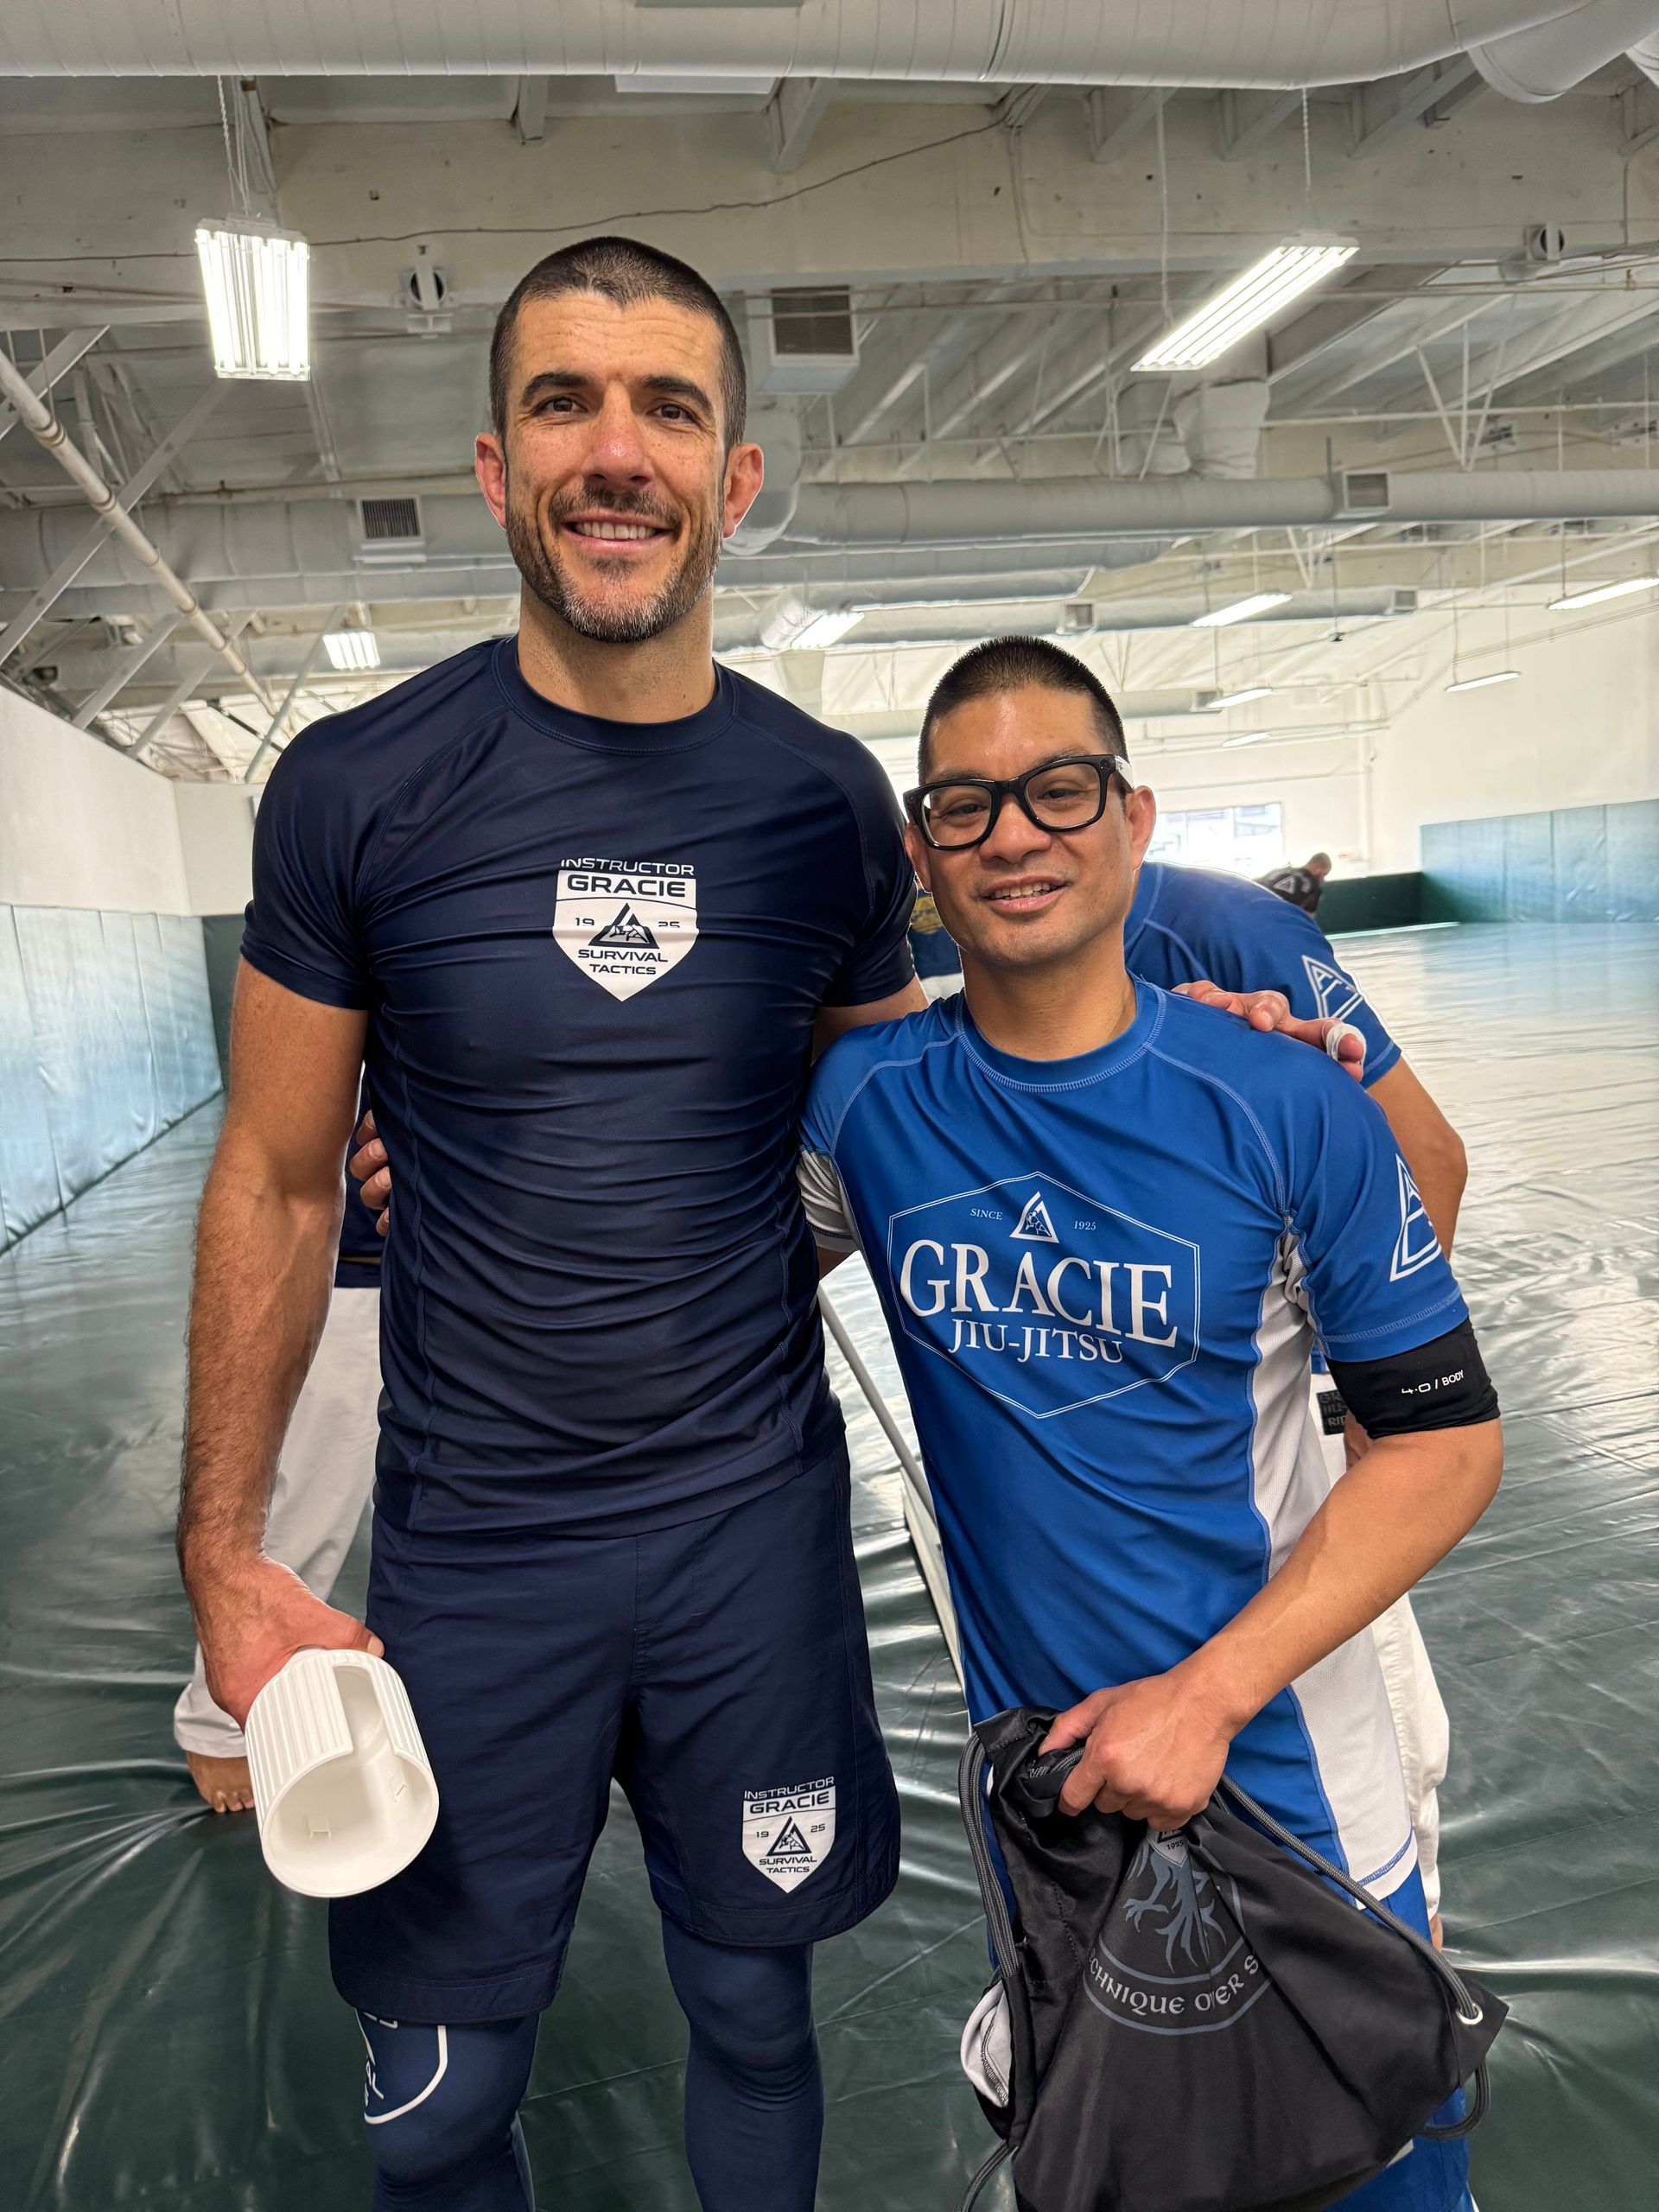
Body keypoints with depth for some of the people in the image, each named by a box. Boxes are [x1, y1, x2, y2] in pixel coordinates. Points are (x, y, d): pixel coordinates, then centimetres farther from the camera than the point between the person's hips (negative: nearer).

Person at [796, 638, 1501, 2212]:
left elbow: (1444, 1438, -11)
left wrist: (1205, 1694, -18)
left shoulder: (1289, 1112, -17)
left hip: (1288, 1782, -1)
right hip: (1045, 1780, 2)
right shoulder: (865, 1102, -10)